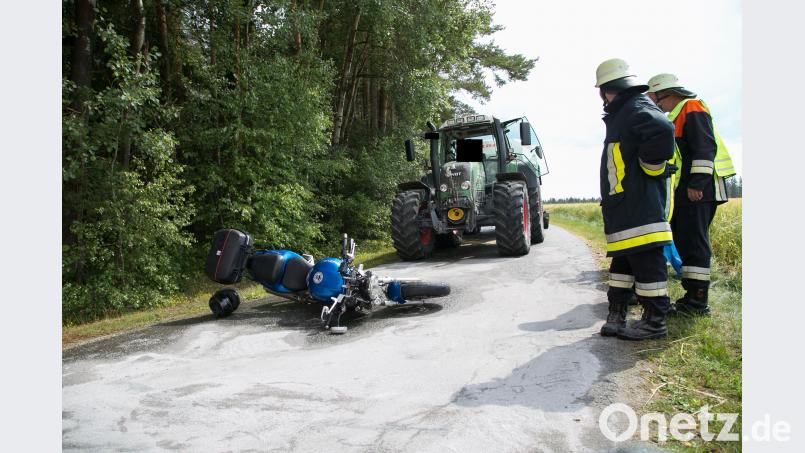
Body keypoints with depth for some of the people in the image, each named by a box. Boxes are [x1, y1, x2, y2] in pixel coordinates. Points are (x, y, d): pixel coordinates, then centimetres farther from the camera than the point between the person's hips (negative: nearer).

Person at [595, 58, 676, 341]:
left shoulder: (637, 109, -11)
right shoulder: (622, 114, 20)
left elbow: (662, 130, -32)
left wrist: (649, 165, -17)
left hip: (640, 208, -10)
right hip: (622, 209, 10)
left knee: (646, 260, -4)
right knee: (622, 260, 13)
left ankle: (655, 322, 5)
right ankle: (617, 315, 20)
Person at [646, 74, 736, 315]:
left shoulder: (692, 108, -6)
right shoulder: (674, 116, 24)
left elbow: (705, 147, -17)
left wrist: (697, 183, -23)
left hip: (698, 190, -10)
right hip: (683, 192, 10)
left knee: (694, 243, -10)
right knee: (684, 242, 11)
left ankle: (697, 302, -7)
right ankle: (692, 297, 17)